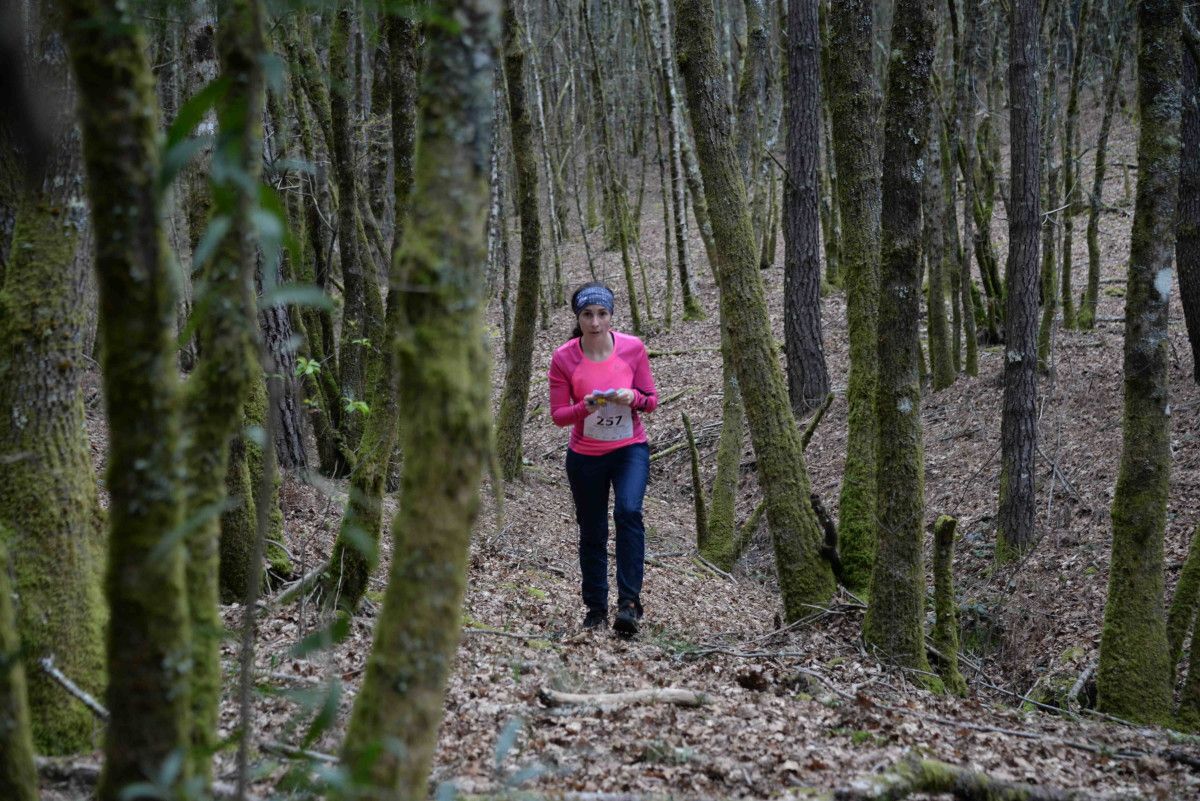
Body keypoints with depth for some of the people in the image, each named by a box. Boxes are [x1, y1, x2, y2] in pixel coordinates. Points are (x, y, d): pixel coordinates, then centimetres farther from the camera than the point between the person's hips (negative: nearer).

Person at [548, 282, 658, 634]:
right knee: (591, 534, 10)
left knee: (628, 512, -25)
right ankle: (596, 610, 26)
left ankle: (629, 602, -22)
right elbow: (558, 414, -7)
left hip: (630, 449, -1)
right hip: (585, 456, 1)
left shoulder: (633, 348, -9)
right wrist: (585, 407, -27)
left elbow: (651, 400, -2)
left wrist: (634, 398, -24)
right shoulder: (563, 358, -11)